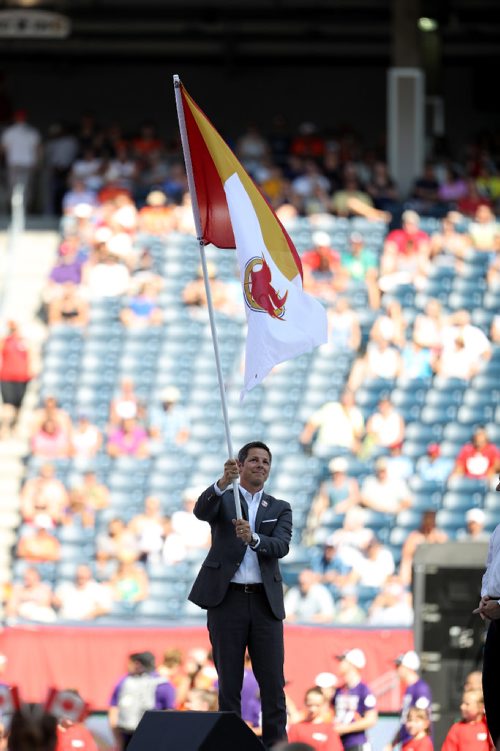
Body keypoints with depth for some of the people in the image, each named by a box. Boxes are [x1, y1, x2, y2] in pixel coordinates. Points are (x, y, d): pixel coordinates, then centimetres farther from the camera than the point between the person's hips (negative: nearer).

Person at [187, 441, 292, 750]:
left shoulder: (280, 509, 13)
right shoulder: (223, 499, 9)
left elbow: (281, 547, -5)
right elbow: (201, 511, -15)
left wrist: (253, 538, -25)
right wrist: (224, 482, -33)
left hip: (265, 603, 1)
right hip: (227, 599, -1)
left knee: (273, 684, -3)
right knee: (229, 684, 0)